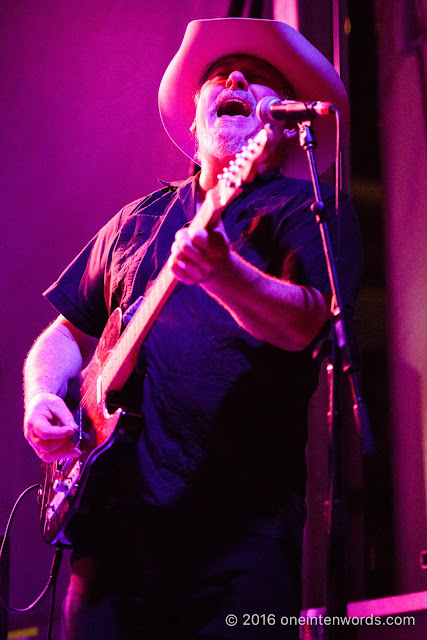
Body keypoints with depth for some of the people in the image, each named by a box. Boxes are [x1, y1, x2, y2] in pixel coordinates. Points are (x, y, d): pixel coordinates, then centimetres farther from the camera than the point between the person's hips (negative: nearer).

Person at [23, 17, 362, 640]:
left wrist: (221, 273, -32)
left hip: (243, 520, -4)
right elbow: (69, 331, 27)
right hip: (115, 510, 4)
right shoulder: (139, 220, 21)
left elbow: (302, 324, -13)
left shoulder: (312, 210, 6)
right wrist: (41, 397, 6)